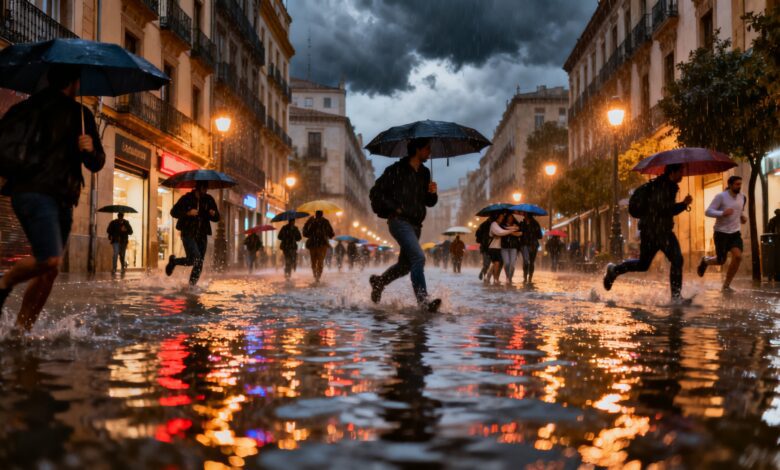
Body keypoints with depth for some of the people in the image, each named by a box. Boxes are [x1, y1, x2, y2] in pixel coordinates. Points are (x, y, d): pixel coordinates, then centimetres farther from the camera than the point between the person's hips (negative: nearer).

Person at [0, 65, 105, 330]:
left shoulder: (82, 114, 22)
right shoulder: (29, 108, 5)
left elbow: (96, 164, 21)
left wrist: (91, 151, 1)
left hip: (63, 199, 6)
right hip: (34, 192, -6)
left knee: (49, 272, 2)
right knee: (49, 260, -21)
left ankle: (22, 328, 10)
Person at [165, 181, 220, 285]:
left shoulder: (209, 200, 7)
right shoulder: (187, 198, -4)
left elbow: (217, 218, 11)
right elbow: (173, 212, -6)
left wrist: (213, 214, -12)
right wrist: (188, 213, -20)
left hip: (202, 235, 4)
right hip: (188, 234, -4)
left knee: (199, 263, 1)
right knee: (195, 258, -20)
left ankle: (191, 285, 13)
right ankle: (173, 261, 8)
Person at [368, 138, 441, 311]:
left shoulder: (425, 173, 16)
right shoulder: (396, 170, -5)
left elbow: (429, 202, 20)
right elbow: (376, 191, -4)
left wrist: (432, 193, -2)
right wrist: (394, 208, -12)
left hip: (415, 224, 8)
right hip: (399, 221, -8)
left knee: (405, 265, 14)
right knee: (418, 257, -22)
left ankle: (378, 281, 38)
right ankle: (423, 300, -24)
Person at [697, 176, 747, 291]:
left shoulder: (742, 198, 5)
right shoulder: (720, 197, -14)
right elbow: (708, 212, -18)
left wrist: (743, 217, 4)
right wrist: (722, 213, -33)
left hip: (735, 233, 4)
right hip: (721, 233, -4)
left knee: (738, 257, -16)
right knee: (721, 261, 1)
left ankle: (726, 285, -2)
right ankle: (705, 261, 38)